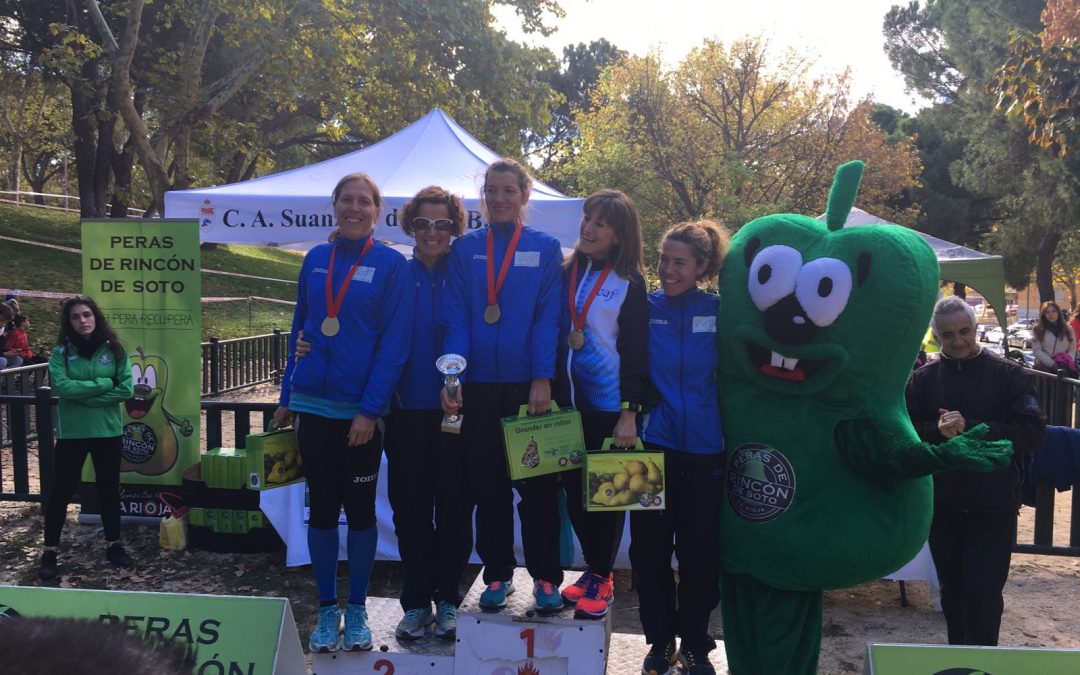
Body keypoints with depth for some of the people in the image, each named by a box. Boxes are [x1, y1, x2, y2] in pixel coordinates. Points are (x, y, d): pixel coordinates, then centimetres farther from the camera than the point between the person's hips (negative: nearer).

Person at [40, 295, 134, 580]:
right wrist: (103, 383, -16)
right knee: (61, 490, 5)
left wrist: (84, 395, -14)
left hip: (108, 431, 1)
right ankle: (50, 550, 17)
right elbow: (61, 386, -18)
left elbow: (126, 389, -10)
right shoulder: (61, 351, -4)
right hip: (71, 432, -1)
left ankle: (113, 544, 27)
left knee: (109, 488, 13)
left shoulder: (113, 349, -1)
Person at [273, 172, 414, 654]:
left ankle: (356, 610, 23)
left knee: (360, 509, 8)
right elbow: (299, 328, 12)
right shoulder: (315, 260, 7)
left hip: (361, 410, -3)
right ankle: (327, 609, 23)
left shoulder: (391, 264, -5)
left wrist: (370, 409, -15)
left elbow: (394, 341, -10)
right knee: (322, 507, 10)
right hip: (314, 406, 3)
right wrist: (286, 398, 9)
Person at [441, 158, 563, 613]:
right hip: (479, 385, 2)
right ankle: (498, 575, 22)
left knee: (535, 485, 4)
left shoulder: (545, 248, 3)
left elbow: (548, 318, -3)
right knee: (487, 485, 9)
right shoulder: (465, 249, 7)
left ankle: (546, 578, 16)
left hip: (529, 384, -2)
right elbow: (456, 318, 1)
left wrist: (542, 378, -13)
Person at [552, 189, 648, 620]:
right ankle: (593, 569, 27)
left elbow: (635, 352, -7)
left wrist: (630, 412, -13)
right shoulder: (566, 273, 9)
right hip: (567, 399, 5)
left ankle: (601, 578, 20)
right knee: (573, 488, 9)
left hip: (609, 405, -4)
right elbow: (552, 331, 13)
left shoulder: (630, 283, -4)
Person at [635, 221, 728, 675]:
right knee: (649, 547, 6)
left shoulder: (719, 311, 1)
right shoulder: (645, 307, 1)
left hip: (706, 448, 0)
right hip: (654, 443, 0)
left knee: (699, 550, 6)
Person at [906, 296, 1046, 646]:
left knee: (984, 591, -3)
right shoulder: (922, 379, 3)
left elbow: (1031, 432, -11)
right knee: (952, 589, 15)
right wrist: (937, 431, -22)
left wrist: (969, 428, -18)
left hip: (993, 506, -3)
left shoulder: (1010, 375, -3)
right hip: (941, 504, 3)